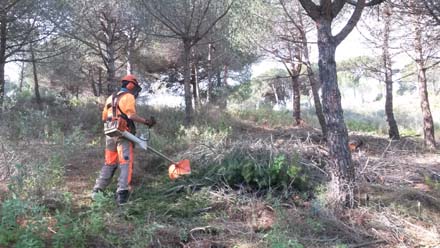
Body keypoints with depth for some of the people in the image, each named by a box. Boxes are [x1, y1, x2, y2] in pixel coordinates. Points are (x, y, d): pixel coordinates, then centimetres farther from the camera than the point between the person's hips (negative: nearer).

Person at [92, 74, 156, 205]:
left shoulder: (111, 97, 21)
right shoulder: (128, 97, -3)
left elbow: (104, 118, 20)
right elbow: (131, 115, -16)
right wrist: (146, 121, -11)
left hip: (110, 134, 8)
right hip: (123, 134, -7)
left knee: (109, 163, 16)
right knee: (125, 164, -9)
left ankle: (97, 190, 18)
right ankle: (122, 194, -17)